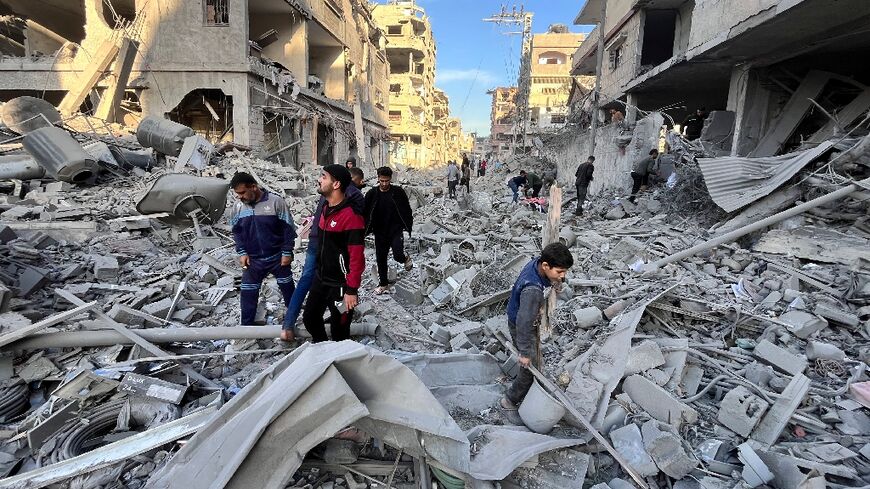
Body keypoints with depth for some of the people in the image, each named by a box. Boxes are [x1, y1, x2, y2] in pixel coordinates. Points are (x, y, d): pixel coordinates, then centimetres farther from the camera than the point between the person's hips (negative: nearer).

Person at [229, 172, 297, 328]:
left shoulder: (276, 202, -16)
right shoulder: (238, 208, -4)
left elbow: (288, 228, -11)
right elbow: (236, 232, 8)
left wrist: (287, 252, -11)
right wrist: (242, 252, -3)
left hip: (278, 257, -2)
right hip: (253, 260, 3)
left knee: (287, 287, 14)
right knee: (248, 293, 5)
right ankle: (246, 325, 20)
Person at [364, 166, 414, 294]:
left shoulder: (398, 192, -6)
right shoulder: (372, 194, -3)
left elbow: (407, 211, 1)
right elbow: (366, 214, 2)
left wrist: (408, 227, -3)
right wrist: (365, 231, -2)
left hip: (396, 230, -2)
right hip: (380, 232, 3)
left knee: (398, 255, -19)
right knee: (380, 258, 10)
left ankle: (405, 258, 19)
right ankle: (383, 283, 29)